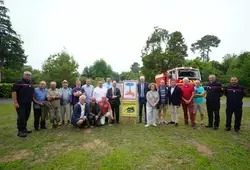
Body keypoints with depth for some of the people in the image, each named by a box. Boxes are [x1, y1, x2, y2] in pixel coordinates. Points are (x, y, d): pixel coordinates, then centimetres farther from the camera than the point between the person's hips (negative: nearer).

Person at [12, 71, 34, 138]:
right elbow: (14, 92, -13)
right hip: (20, 103, -6)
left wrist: (33, 99, 13)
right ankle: (20, 131, 6)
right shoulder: (19, 82, -8)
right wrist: (15, 102, -18)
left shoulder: (31, 83, 12)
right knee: (21, 117, -4)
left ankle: (24, 129, 26)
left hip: (28, 103, 6)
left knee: (26, 117, 13)